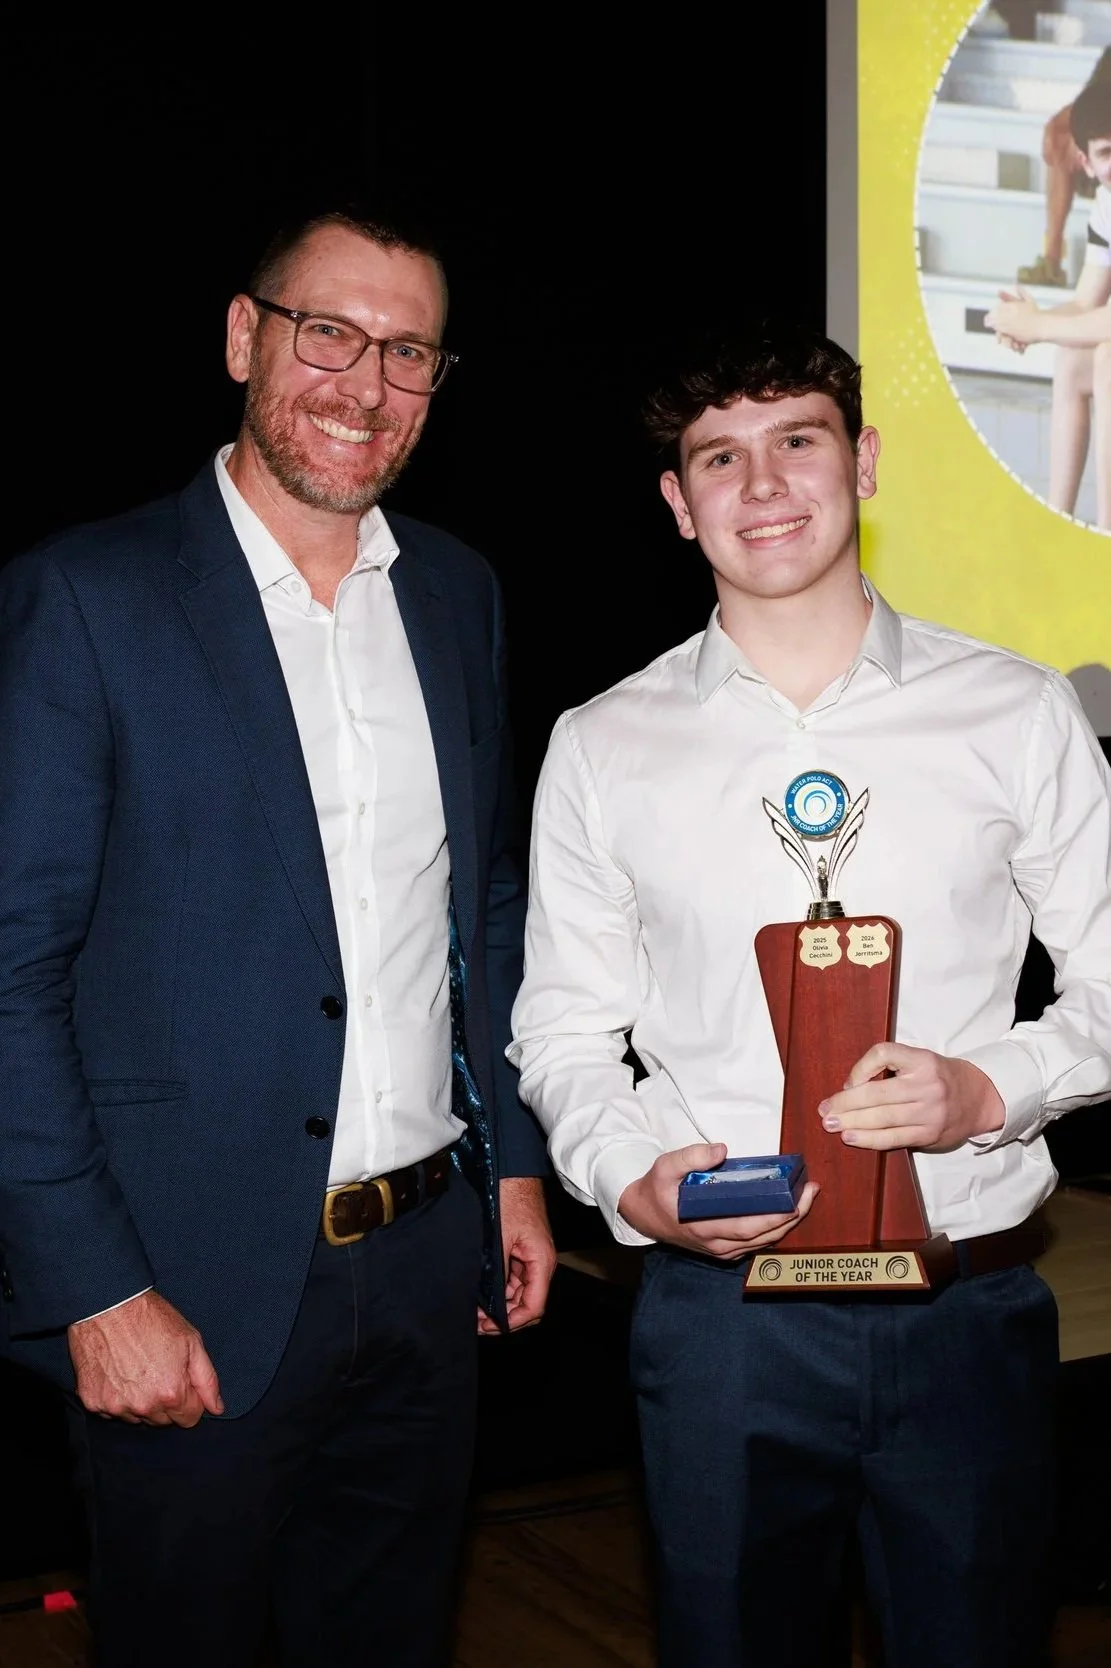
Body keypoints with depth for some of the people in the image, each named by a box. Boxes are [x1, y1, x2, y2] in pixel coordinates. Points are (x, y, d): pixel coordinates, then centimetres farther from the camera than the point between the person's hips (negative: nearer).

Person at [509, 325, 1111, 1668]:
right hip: (719, 1314, 0)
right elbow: (563, 1034, 7)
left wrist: (989, 1089, -13)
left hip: (968, 1311, 0)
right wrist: (635, 1179, -12)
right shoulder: (602, 750, 3)